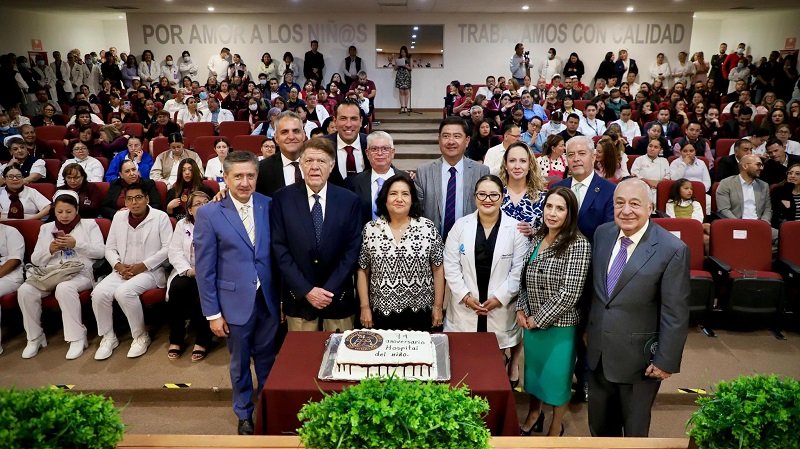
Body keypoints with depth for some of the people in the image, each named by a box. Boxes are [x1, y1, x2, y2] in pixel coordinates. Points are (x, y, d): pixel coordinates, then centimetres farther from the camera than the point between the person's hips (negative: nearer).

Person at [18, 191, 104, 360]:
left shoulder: (89, 224, 13)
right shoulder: (46, 228, 22)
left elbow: (100, 252, 1)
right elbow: (35, 260, 18)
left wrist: (76, 244, -11)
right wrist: (50, 249, -3)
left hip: (80, 273, -4)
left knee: (64, 288, -38)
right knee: (25, 290, -26)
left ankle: (77, 338, -27)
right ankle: (35, 337, -8)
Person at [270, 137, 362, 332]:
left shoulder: (349, 200, -3)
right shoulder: (282, 199, -4)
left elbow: (352, 249, -3)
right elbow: (280, 249, -6)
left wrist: (330, 289, -10)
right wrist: (306, 290, -11)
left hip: (338, 296, 1)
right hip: (298, 297, 0)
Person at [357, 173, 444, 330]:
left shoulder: (428, 227, -4)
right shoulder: (370, 229, -2)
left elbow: (438, 269, 0)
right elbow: (362, 271, 3)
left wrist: (438, 306, -1)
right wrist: (365, 307, 0)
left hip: (420, 313, 0)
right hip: (382, 313, 1)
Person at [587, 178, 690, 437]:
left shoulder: (672, 250, -18)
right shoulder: (603, 234, -1)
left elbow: (675, 315, -15)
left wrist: (666, 361, -13)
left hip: (638, 358, -4)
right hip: (598, 352, 5)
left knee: (635, 430, 19)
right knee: (600, 425, 22)